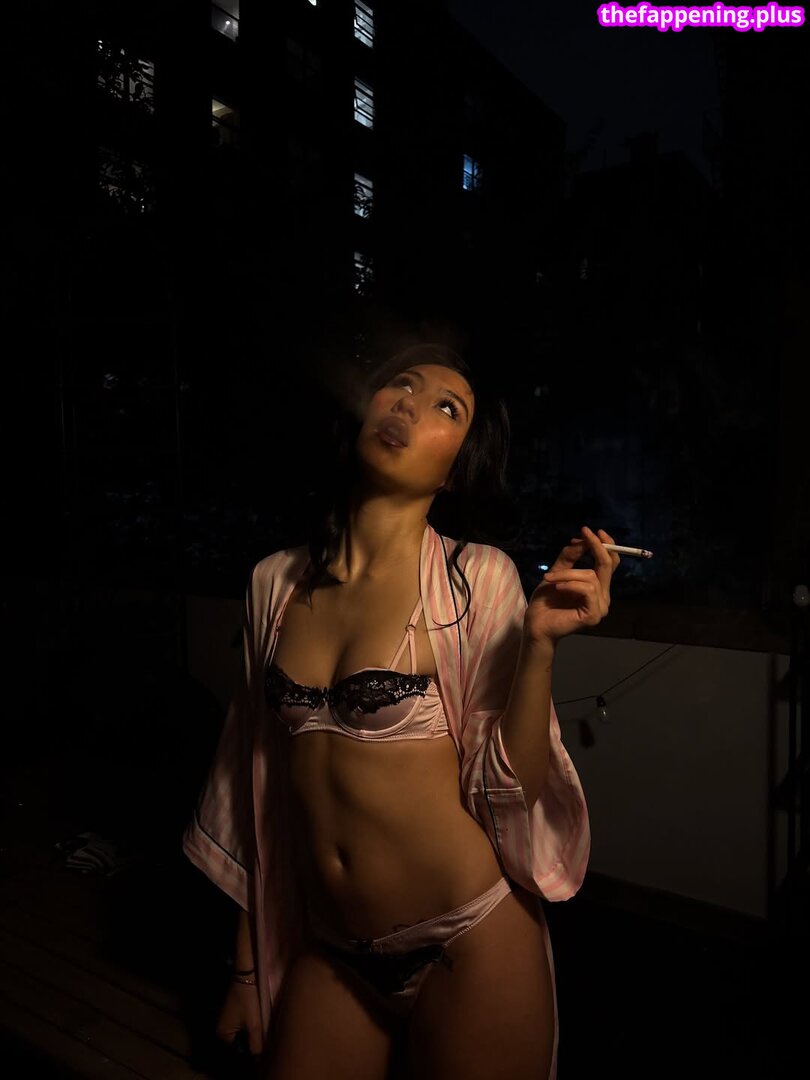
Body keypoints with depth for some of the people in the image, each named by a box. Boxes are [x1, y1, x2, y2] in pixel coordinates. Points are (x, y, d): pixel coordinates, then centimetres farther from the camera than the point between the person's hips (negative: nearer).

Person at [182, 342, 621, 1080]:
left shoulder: (476, 578, -11)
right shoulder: (276, 582, -1)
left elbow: (510, 789, -12)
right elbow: (260, 784, 6)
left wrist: (540, 642, -25)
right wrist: (248, 964, 13)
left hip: (468, 947, -3)